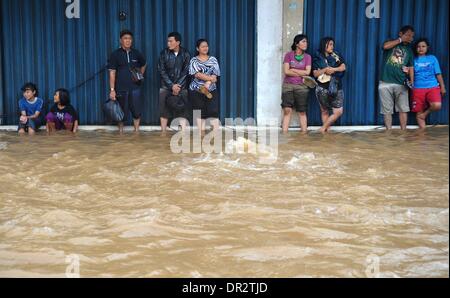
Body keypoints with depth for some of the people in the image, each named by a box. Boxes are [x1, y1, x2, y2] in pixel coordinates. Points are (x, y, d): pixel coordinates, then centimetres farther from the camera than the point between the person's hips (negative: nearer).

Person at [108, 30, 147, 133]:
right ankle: (121, 132, 17)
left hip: (135, 87, 2)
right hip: (121, 89, -2)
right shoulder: (115, 54, -2)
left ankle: (136, 131, 13)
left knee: (137, 111, 0)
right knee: (122, 113, 4)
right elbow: (112, 72, -5)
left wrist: (140, 76, 14)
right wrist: (112, 90, -10)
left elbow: (144, 64, 26)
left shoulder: (136, 53, 6)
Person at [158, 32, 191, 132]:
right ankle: (163, 132, 5)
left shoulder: (185, 54, -3)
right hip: (166, 86, 1)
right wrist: (172, 85, -11)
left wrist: (178, 86, -11)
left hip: (181, 86, 0)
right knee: (164, 110, -1)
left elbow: (185, 71, -3)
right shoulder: (164, 53, -2)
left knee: (182, 110, -3)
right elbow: (162, 70, -4)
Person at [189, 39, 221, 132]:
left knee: (213, 111, -9)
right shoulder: (194, 60, 3)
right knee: (200, 113, 2)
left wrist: (207, 85, -19)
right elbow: (197, 74, -12)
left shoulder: (213, 60, 8)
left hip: (211, 90, 1)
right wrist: (210, 78, -15)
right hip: (196, 90, -1)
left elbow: (215, 75, -4)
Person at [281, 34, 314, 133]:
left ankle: (304, 132, 6)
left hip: (301, 86, 1)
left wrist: (292, 69, -5)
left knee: (302, 111, 2)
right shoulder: (289, 55, 4)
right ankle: (284, 132, -9)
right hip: (288, 85, -1)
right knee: (287, 110, -9)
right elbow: (286, 71, -6)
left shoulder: (307, 57, 8)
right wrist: (301, 74, -6)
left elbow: (307, 72, -4)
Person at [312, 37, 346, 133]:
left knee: (339, 111, -2)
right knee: (325, 111, 3)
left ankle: (323, 128, 7)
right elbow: (315, 74, -4)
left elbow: (343, 67, 0)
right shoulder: (317, 58, 2)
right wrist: (325, 70, -20)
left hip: (336, 88, 3)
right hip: (323, 89, -3)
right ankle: (326, 130, 12)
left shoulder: (336, 56, 9)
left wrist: (333, 69, -17)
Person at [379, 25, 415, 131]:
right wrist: (400, 40, -5)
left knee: (403, 109, 1)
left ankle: (403, 131, 6)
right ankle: (389, 132, 8)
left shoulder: (409, 49, 16)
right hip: (386, 83, -3)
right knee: (387, 110, 1)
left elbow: (411, 67, 12)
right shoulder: (391, 43, 8)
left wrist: (411, 81, -4)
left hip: (401, 84, 3)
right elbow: (385, 46, -17)